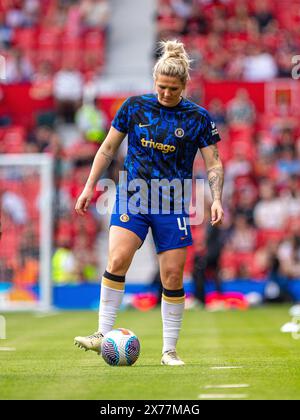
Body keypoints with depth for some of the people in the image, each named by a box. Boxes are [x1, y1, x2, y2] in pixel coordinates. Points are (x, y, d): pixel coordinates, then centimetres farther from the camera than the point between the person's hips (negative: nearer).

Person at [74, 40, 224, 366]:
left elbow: (213, 163, 3)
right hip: (131, 196, 0)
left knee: (172, 276, -1)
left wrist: (216, 200, -12)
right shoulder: (134, 106, 1)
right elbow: (108, 148, 10)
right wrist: (90, 187, 6)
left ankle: (169, 350, 11)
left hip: (173, 204, 0)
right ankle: (103, 335, -14)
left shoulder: (197, 118, -1)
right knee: (117, 260, -20)